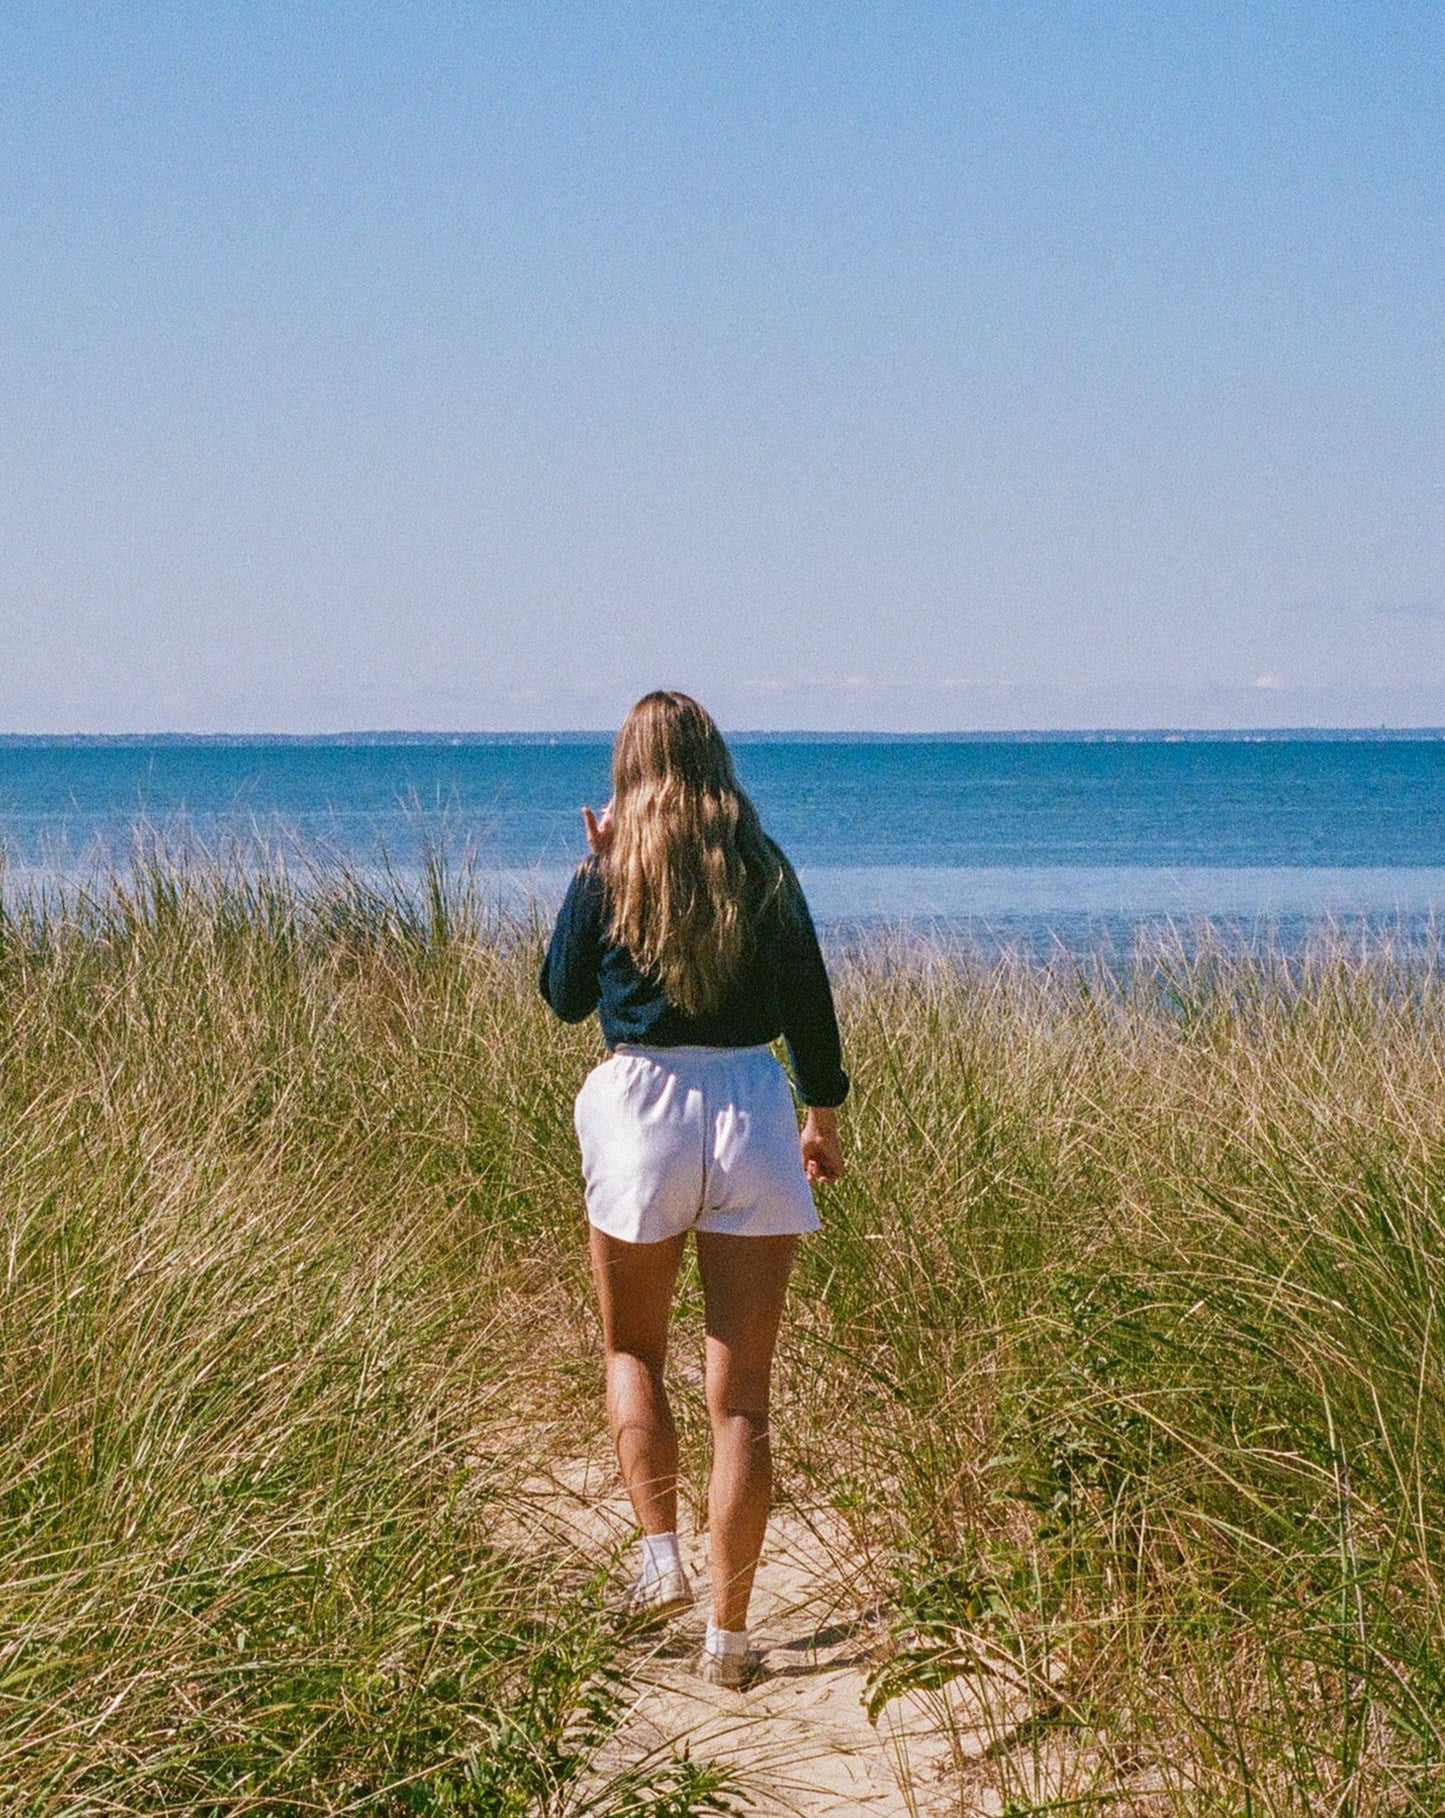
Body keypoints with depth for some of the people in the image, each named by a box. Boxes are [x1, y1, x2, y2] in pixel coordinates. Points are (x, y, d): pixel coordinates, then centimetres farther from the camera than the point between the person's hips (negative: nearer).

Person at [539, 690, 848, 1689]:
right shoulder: (765, 872, 1)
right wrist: (825, 1116, 19)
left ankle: (662, 1556, 6)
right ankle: (730, 1632, 4)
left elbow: (565, 996, 7)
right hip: (752, 1114, 1)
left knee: (633, 1352, 22)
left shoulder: (609, 875, -5)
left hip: (642, 1111, -1)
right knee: (742, 1395, 4)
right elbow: (810, 1005, 6)